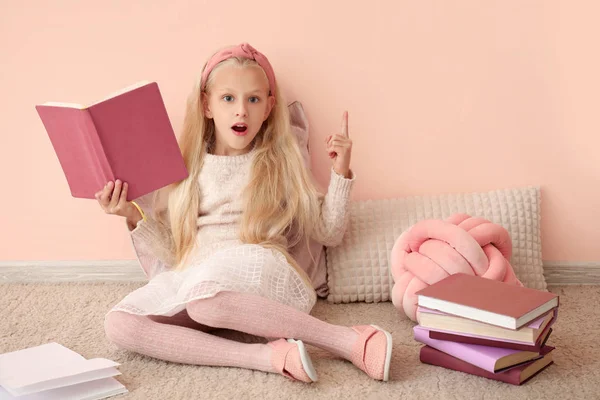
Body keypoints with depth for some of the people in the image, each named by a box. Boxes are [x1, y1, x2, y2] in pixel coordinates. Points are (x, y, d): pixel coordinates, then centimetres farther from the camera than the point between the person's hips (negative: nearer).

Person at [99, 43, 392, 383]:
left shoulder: (279, 165, 14)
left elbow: (329, 232, 13)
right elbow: (165, 263, 14)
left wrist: (341, 174, 3)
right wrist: (135, 216, -1)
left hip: (260, 271, -3)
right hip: (191, 278, 4)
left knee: (202, 295, -39)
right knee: (119, 323, -27)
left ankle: (350, 340, -32)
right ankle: (268, 356, -34)